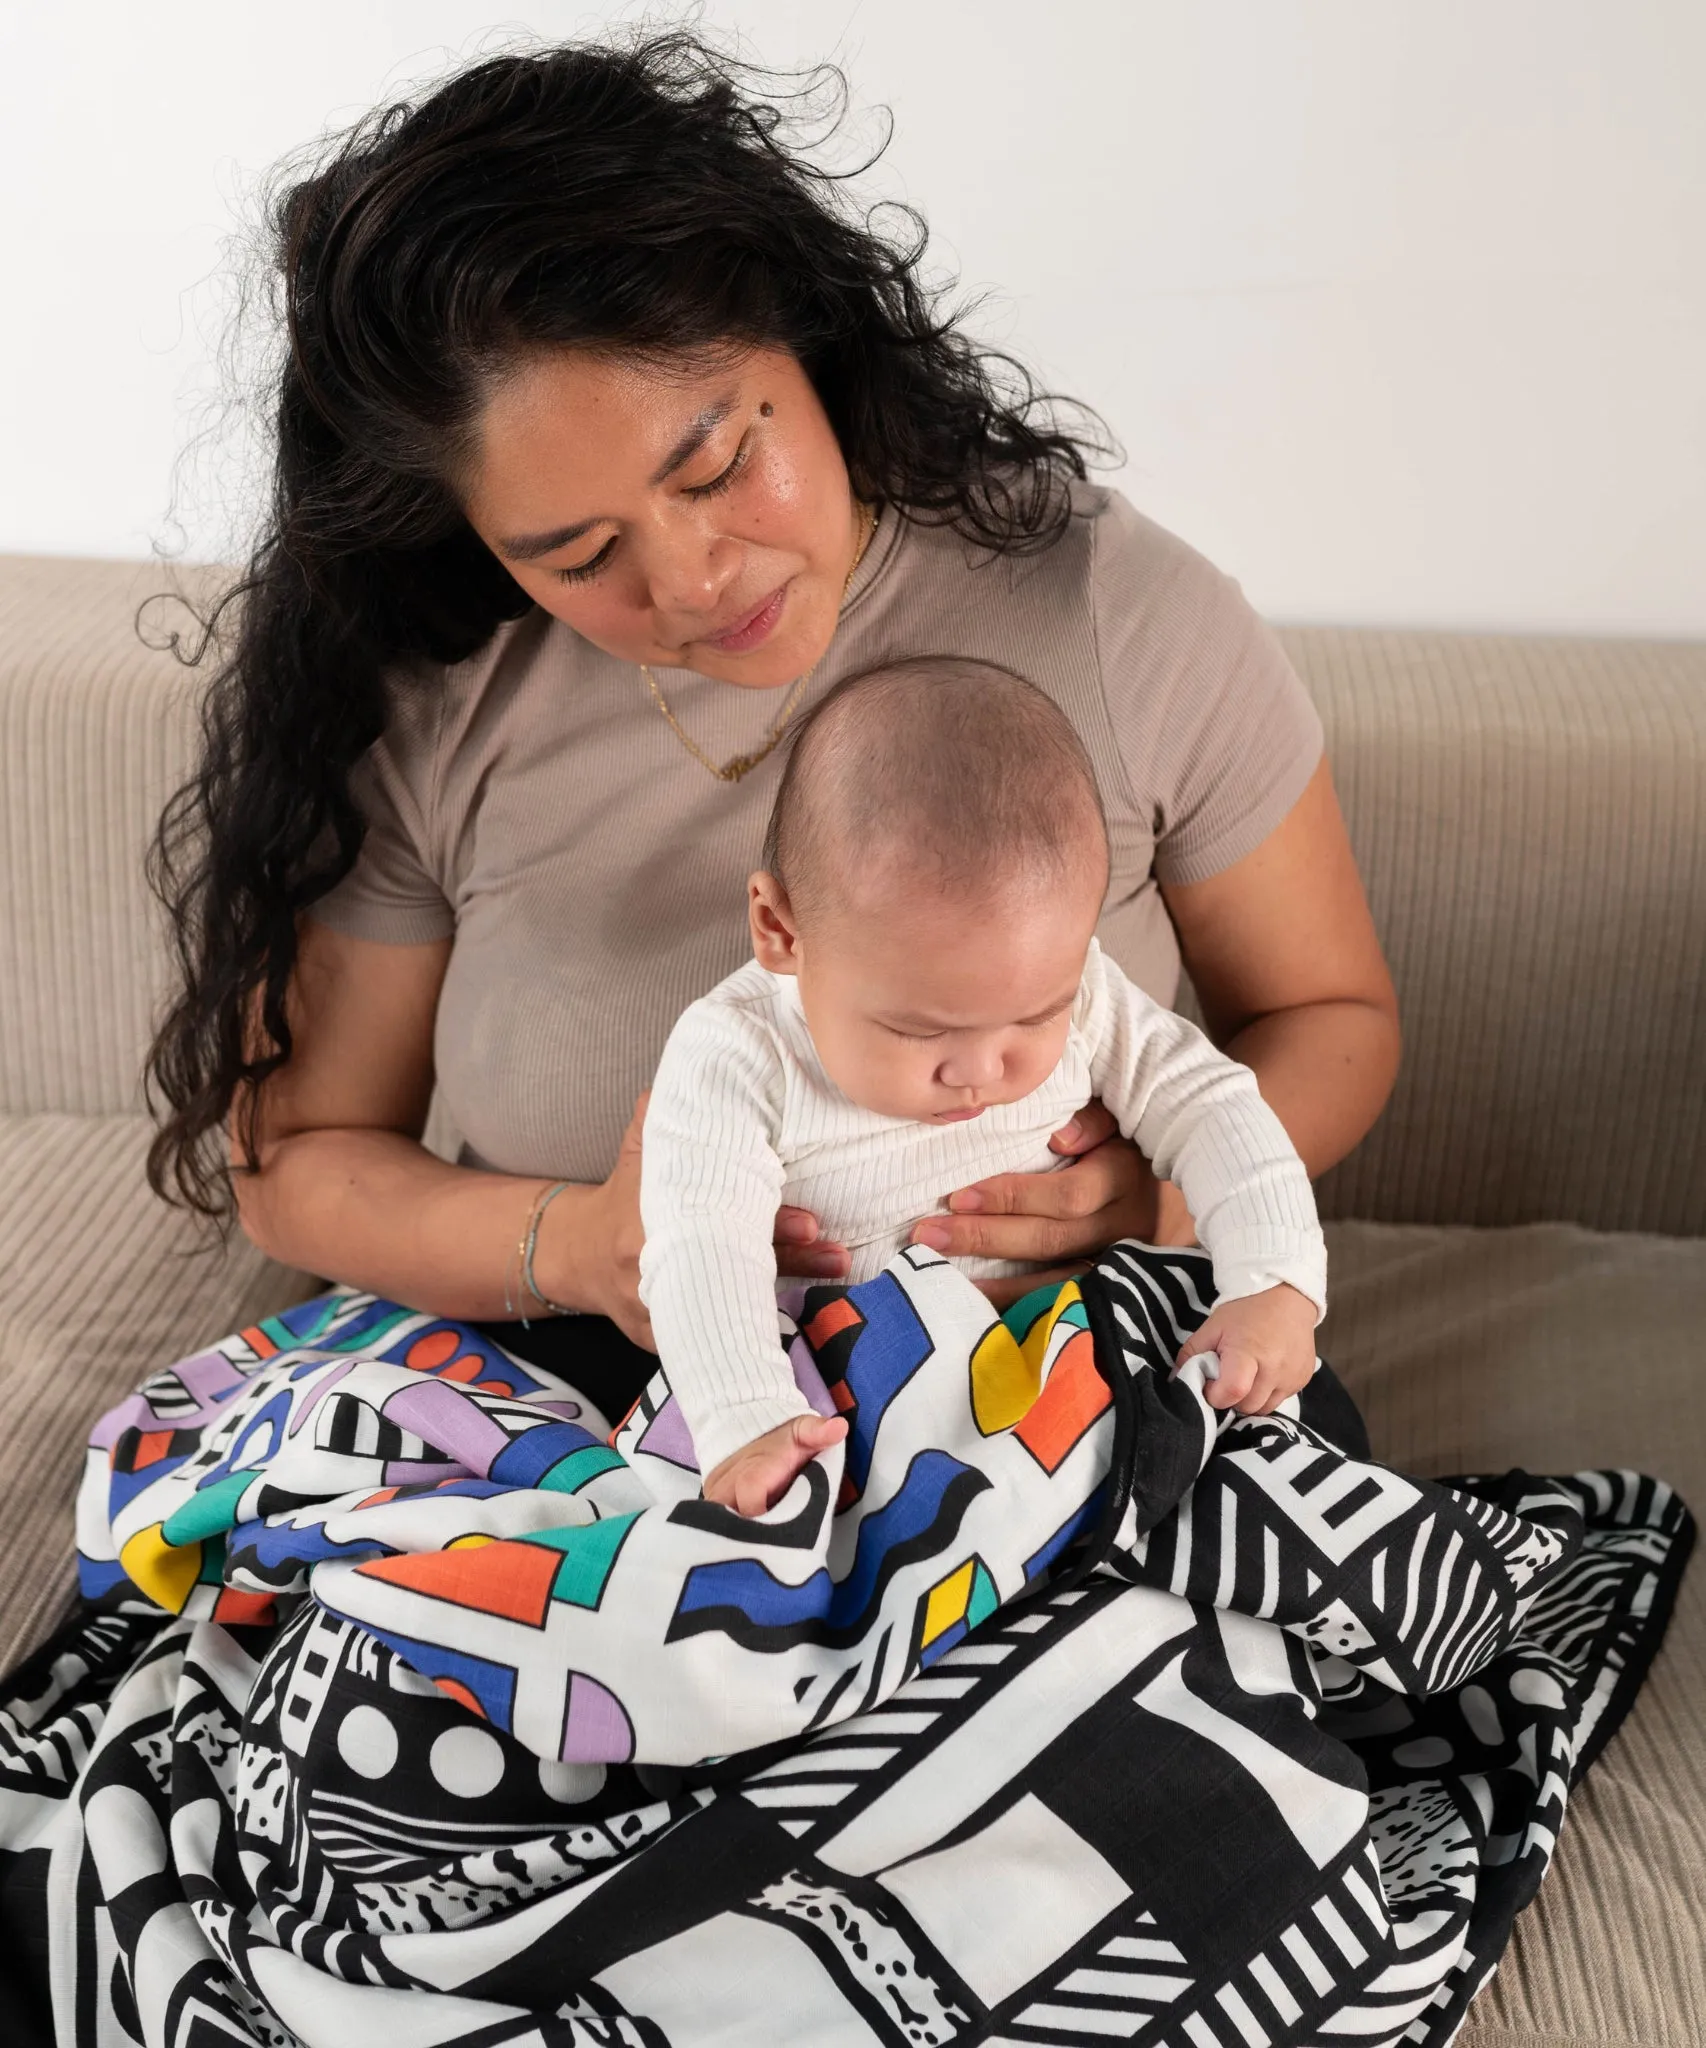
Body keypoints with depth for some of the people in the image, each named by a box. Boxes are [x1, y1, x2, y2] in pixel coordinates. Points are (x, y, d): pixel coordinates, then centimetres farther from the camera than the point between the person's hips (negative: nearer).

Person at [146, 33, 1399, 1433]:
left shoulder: (1130, 620, -10)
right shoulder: (422, 722, -8)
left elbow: (1332, 1017, 3)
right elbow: (289, 1159, 1)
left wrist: (1174, 1172, -19)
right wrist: (576, 1247, -19)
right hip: (574, 1412, 1)